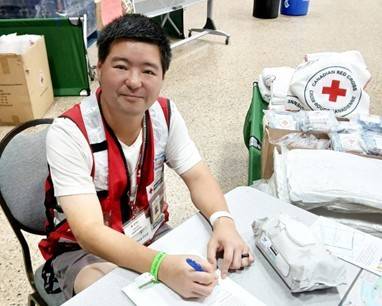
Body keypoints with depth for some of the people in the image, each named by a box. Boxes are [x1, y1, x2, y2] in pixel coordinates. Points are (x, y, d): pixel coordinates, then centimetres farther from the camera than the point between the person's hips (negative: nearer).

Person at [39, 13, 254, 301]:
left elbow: (198, 177, -9)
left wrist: (223, 221, -31)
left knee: (214, 278, -7)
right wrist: (162, 266, -49)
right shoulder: (68, 133, -27)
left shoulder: (165, 114, -12)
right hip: (83, 251, -4)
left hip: (152, 237, 5)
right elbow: (91, 233, -33)